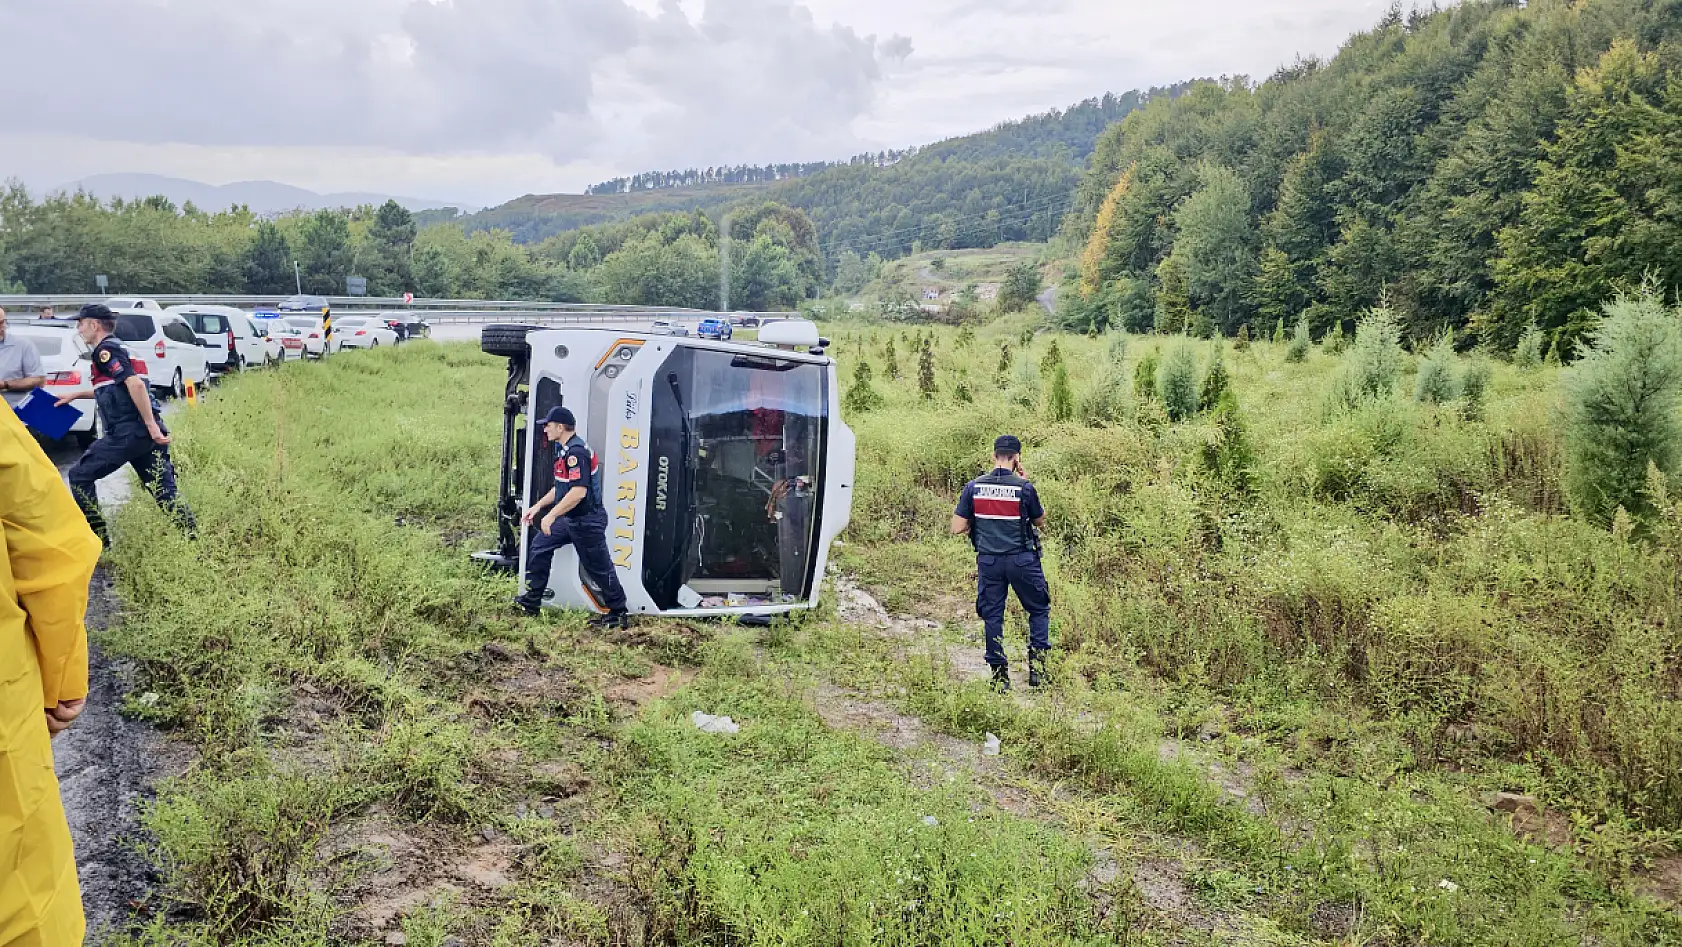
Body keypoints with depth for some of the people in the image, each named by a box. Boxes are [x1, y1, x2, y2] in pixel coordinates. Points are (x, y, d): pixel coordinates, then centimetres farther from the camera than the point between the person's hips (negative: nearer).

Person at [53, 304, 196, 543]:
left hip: (128, 432, -9)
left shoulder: (105, 350, -7)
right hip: (147, 432, 9)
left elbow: (135, 384, -22)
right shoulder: (114, 348, 22)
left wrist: (151, 425, -25)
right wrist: (75, 395, 41)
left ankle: (96, 537, 6)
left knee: (80, 476, 6)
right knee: (164, 492, 6)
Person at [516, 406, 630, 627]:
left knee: (599, 568, 1)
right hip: (569, 519, 10)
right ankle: (531, 603, 21)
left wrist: (551, 515, -27)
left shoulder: (576, 452, -23)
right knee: (539, 547, 13)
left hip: (587, 521, -10)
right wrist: (537, 507, 19)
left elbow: (578, 492, -31)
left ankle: (617, 614, 14)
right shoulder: (565, 451, 11)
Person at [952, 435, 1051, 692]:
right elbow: (1040, 522, 6)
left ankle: (999, 677, 12)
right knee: (1039, 610, 16)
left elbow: (957, 528, -5)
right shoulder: (1024, 488, -11)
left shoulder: (973, 487, -5)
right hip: (1022, 560, -2)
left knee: (992, 616, 11)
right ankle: (1037, 664, 6)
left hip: (988, 561, 2)